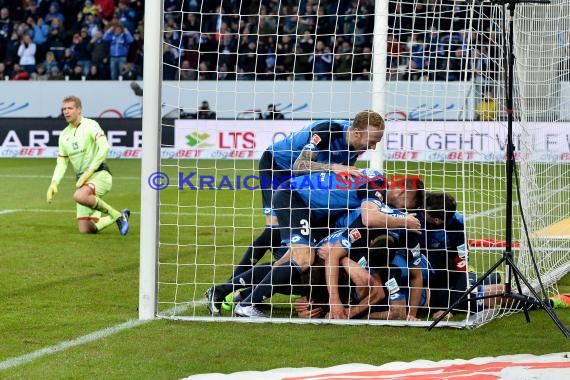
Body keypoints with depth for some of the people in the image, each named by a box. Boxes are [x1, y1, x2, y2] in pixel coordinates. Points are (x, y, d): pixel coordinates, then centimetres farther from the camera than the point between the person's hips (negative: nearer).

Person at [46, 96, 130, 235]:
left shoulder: (90, 125, -7)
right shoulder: (64, 135, 13)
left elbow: (104, 148, -21)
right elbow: (62, 163, 15)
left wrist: (88, 172, -24)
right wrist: (54, 183, -3)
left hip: (99, 175, -7)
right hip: (82, 180, 7)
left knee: (79, 196, -39)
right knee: (85, 230, -2)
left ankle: (116, 215, -17)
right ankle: (117, 217, 24)